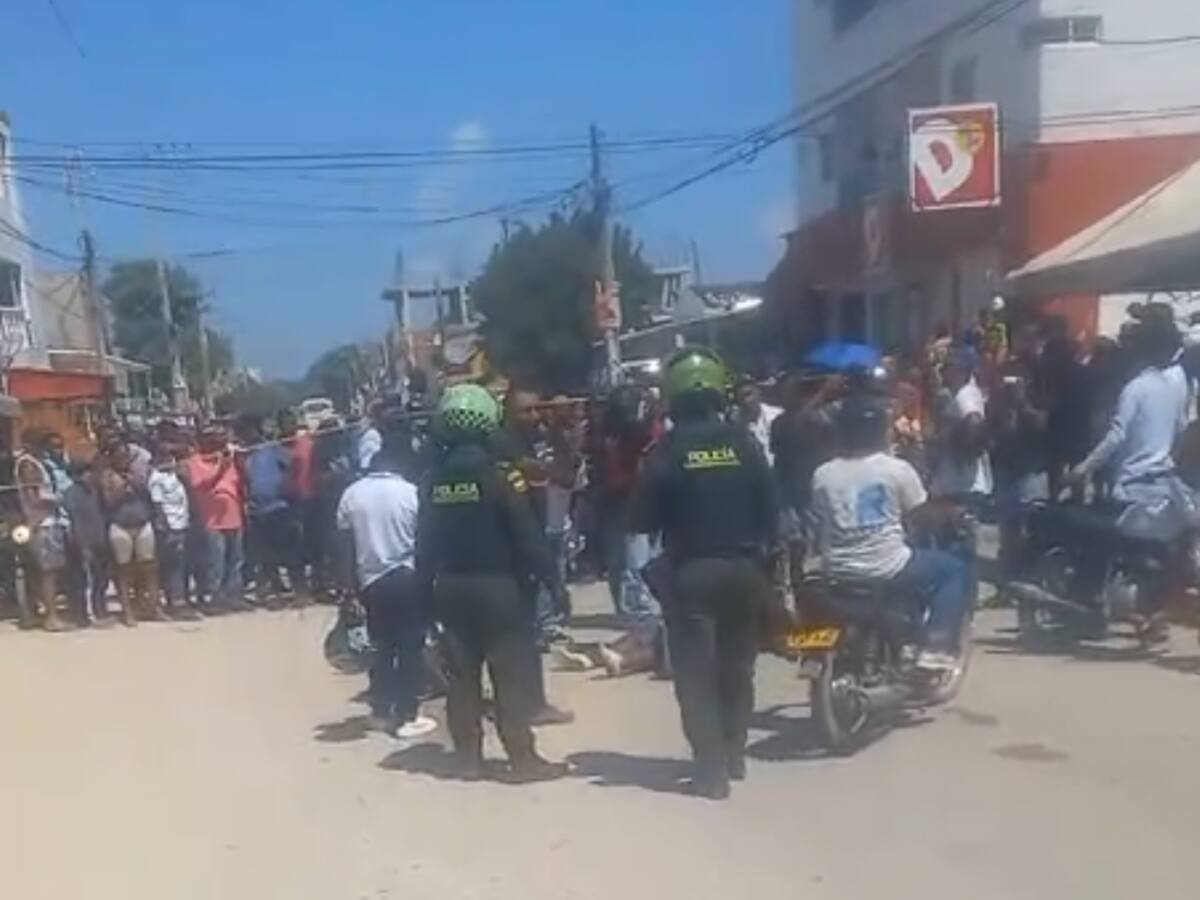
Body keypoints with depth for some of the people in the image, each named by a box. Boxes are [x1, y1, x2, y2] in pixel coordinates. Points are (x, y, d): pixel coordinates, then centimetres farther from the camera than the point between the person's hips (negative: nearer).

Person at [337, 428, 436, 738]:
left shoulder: (351, 494, 3)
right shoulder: (411, 492, -6)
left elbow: (346, 543, 4)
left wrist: (352, 582, 12)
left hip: (371, 581, 4)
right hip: (407, 578, -4)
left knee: (382, 647, 16)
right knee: (411, 648, 3)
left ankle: (381, 712, 20)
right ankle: (406, 716, 3)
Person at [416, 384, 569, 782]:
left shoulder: (433, 480, 3)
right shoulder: (498, 475, -12)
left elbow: (425, 541, 7)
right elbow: (528, 535, -13)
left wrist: (427, 585, 14)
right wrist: (552, 578, -5)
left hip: (450, 589, 5)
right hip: (497, 586, -5)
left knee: (462, 674, 11)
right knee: (512, 673, 2)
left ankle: (468, 756, 17)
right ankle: (522, 756, 5)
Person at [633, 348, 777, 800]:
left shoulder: (668, 449, -9)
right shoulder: (744, 441, -1)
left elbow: (644, 519, -8)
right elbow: (769, 507, 1)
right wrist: (762, 555, 10)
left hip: (692, 571, -4)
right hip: (744, 568, 4)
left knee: (697, 672, 2)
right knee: (737, 666, 17)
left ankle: (712, 768, -1)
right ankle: (734, 755, 25)